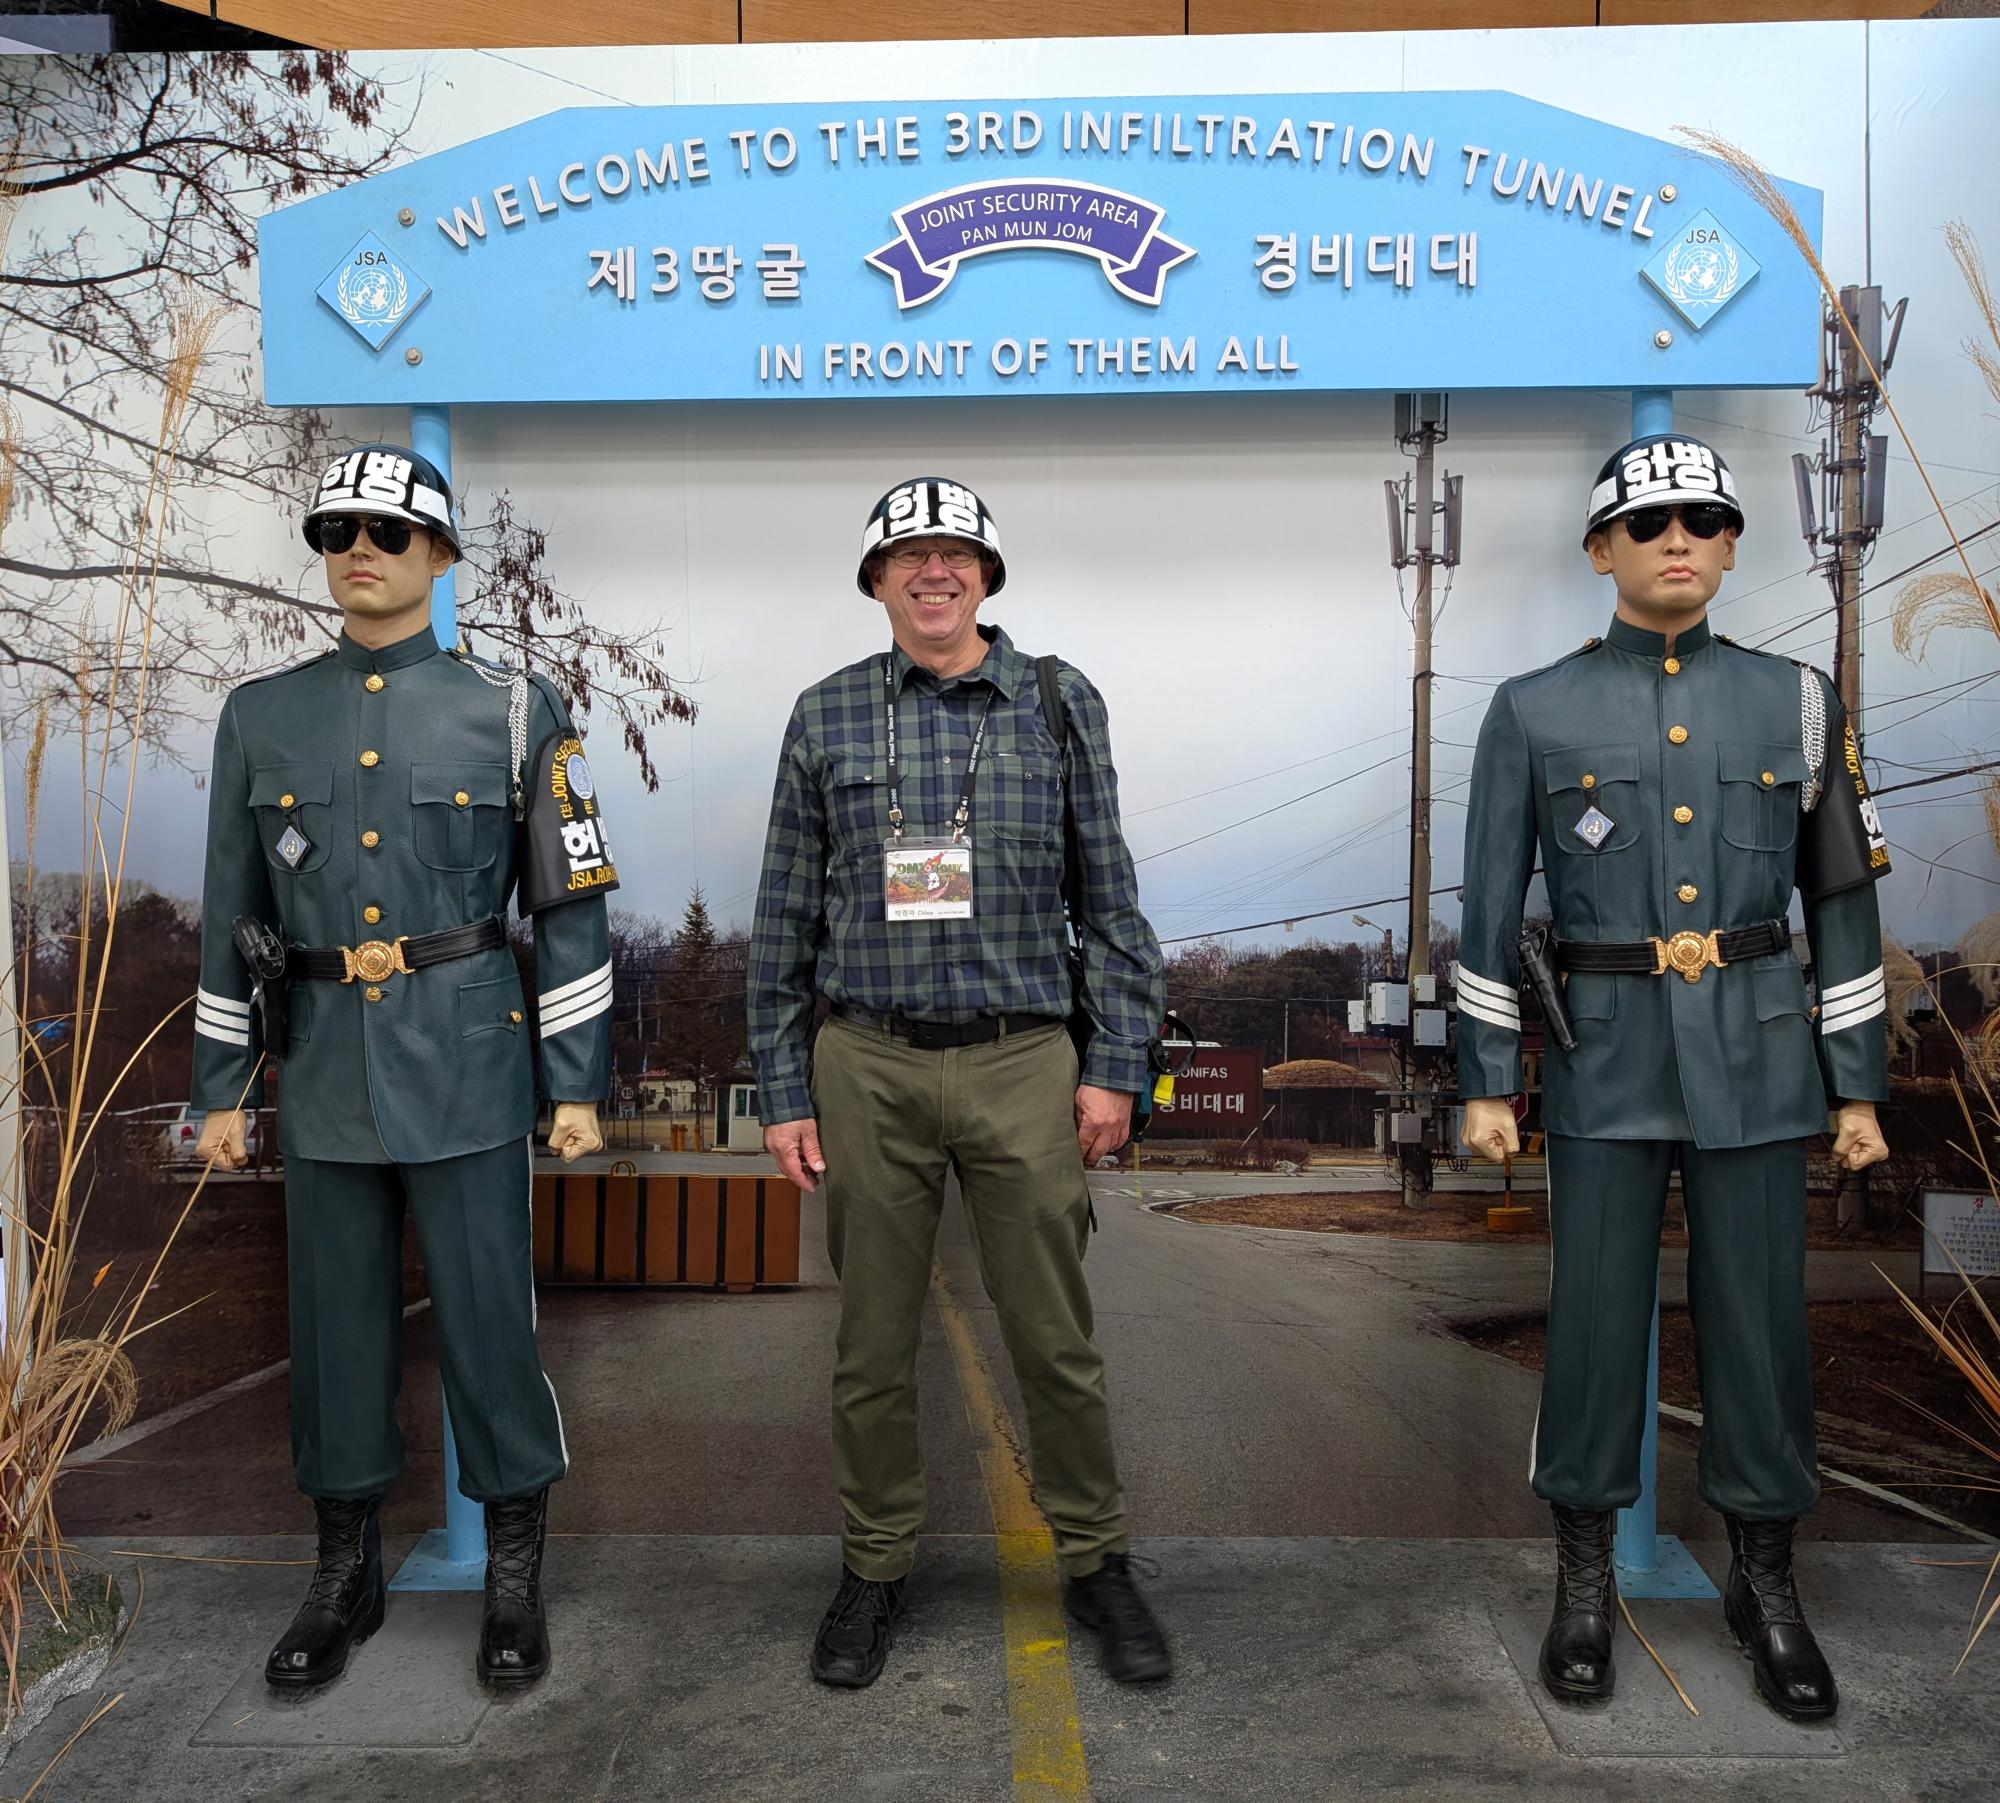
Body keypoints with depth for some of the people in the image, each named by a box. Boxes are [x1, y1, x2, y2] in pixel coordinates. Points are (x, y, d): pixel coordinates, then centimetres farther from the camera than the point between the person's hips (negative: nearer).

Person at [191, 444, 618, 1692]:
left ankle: (516, 1577, 23)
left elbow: (572, 908, -2)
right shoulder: (260, 718, 7)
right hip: (324, 1073, 3)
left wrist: (579, 1083, -5)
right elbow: (232, 916, 11)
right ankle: (346, 1576, 32)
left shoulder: (514, 709, -1)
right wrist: (220, 1086, 9)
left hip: (466, 1068, -3)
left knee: (489, 1318, 4)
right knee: (336, 1327, 13)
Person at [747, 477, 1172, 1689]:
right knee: (874, 1344, 11)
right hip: (867, 1066, 1)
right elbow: (785, 919, 6)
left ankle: (1097, 1563, 28)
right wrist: (784, 1090, 2)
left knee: (1056, 1339, 8)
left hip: (1023, 1061, 0)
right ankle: (876, 1569, 30)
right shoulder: (827, 716, 5)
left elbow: (1111, 899, 4)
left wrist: (1115, 1065, -2)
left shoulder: (1061, 705, 3)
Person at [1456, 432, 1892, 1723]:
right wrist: (1486, 1082, -1)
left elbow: (1845, 903, 7)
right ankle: (1586, 1583, 23)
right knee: (1596, 1318, 5)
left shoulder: (1797, 700, 5)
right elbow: (1492, 911, 1)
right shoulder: (1534, 711, 0)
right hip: (1605, 1057, -1)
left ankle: (1768, 1583, 28)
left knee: (1759, 1316, 8)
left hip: (1757, 1055, 2)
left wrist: (1860, 1085, 4)